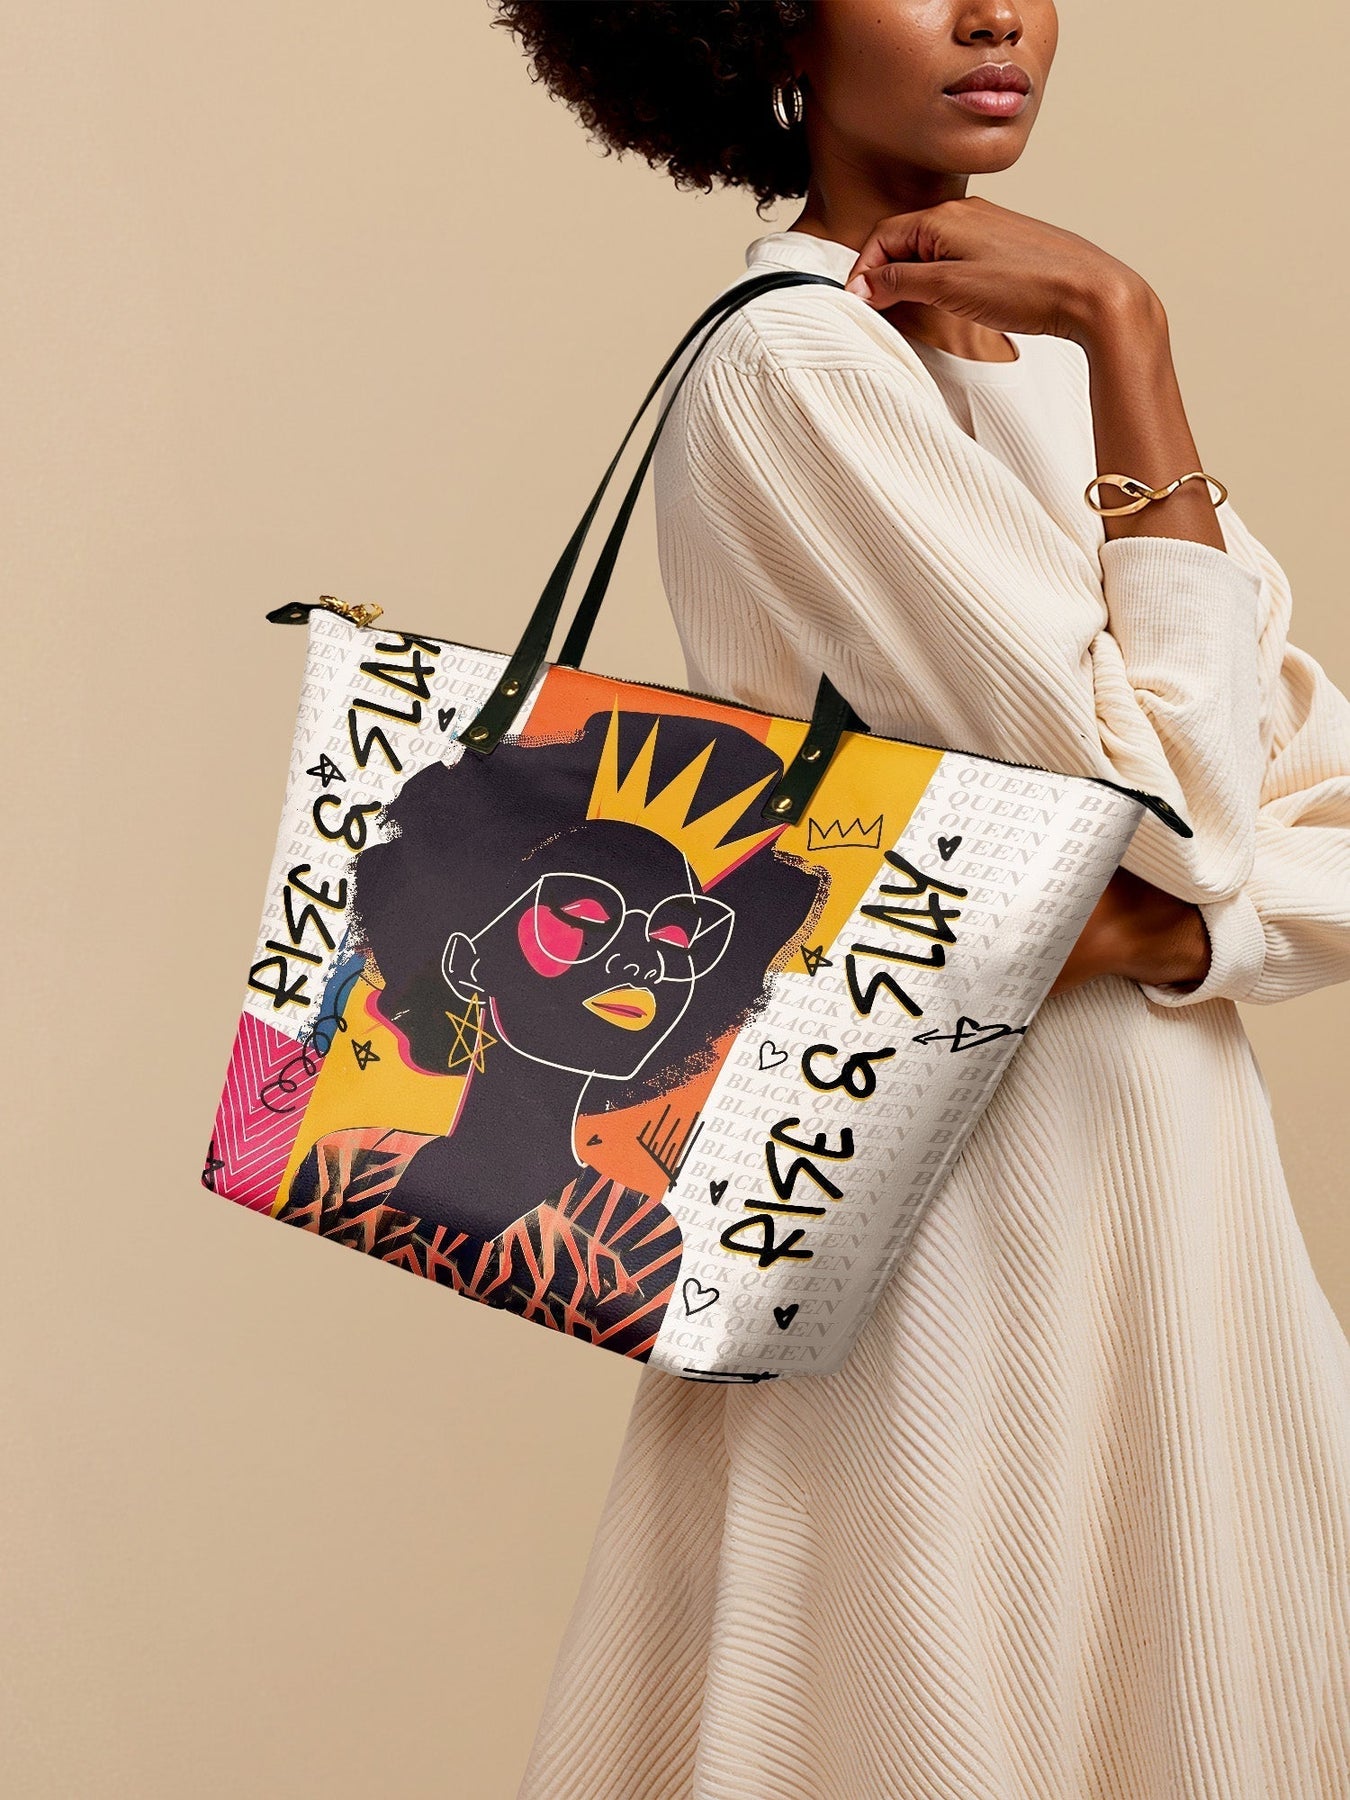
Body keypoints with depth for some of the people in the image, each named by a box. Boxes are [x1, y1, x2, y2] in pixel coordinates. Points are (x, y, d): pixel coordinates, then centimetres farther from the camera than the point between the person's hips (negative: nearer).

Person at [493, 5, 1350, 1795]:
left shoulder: (1051, 362, 11)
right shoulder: (794, 369, -14)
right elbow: (1182, 803, -20)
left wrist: (1142, 931, -16)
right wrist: (1127, 337, -17)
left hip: (1177, 1187, 8)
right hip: (962, 1230, -8)